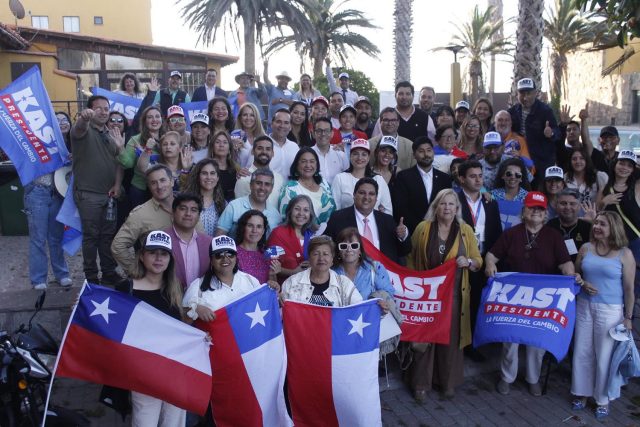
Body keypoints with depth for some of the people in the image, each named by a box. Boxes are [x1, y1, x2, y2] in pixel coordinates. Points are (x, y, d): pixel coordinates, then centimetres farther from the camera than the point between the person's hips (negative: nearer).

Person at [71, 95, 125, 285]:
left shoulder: (111, 135, 15)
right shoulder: (84, 130, -5)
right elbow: (79, 128, -30)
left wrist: (117, 184, -2)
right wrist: (85, 117, -54)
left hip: (109, 194, 6)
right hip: (88, 194, -6)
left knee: (108, 235, 12)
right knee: (91, 236, 0)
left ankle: (109, 273, 23)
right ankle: (91, 277, 10)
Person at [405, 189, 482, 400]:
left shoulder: (466, 231, 3)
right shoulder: (422, 228, -1)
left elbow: (478, 261, 5)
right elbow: (411, 259, 4)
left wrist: (468, 261, -16)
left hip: (454, 294, 1)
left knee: (452, 336, 8)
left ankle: (448, 382, 25)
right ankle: (421, 383, 16)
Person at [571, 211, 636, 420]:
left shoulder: (624, 254, -6)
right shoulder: (586, 248, 3)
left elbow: (629, 289, -4)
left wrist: (628, 317, -4)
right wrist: (582, 284, -8)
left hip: (610, 311, -3)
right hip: (584, 307, 3)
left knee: (604, 355, 4)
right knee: (582, 352, 9)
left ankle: (603, 399, 22)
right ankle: (582, 393, 27)